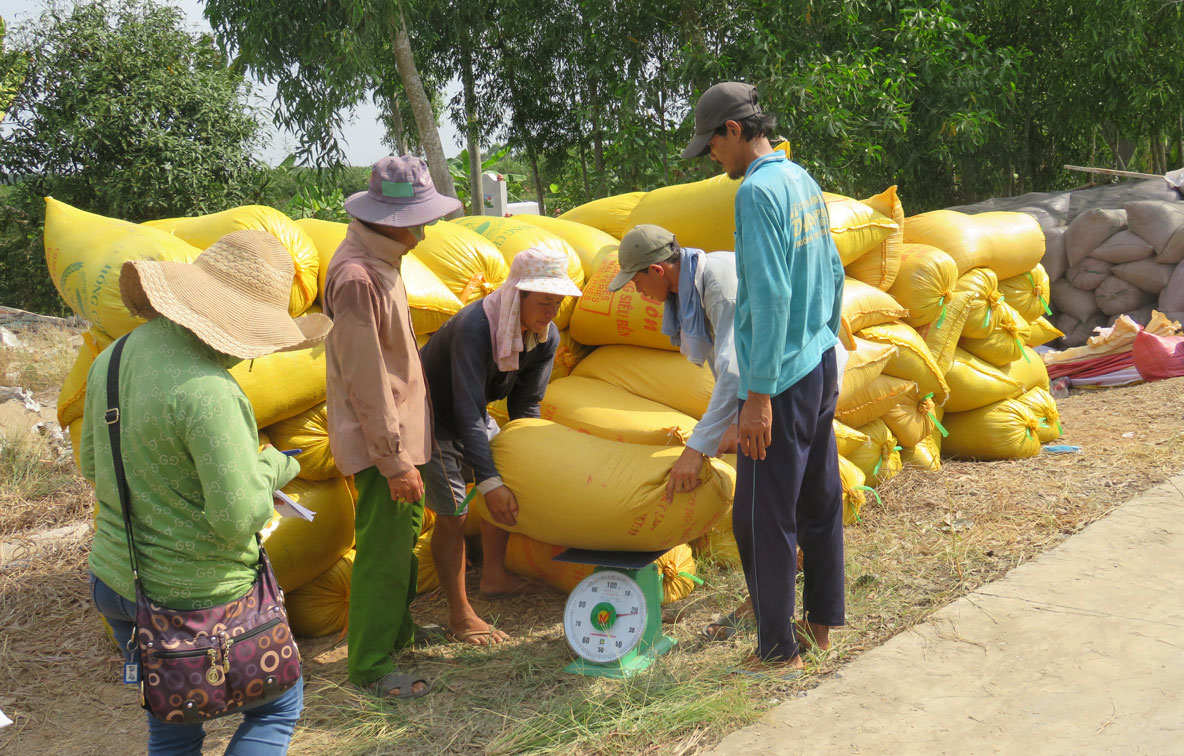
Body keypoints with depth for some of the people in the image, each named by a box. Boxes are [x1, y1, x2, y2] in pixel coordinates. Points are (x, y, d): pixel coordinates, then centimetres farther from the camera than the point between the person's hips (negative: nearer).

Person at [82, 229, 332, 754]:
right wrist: (272, 467, -8)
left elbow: (92, 465, 12)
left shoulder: (112, 359, -1)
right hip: (199, 595, -7)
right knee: (278, 706, 16)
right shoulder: (207, 391, -28)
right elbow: (239, 517, -26)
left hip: (115, 579, 8)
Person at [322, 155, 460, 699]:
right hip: (380, 436, -10)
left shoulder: (378, 261, 9)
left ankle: (396, 632, 37)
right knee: (383, 549, -1)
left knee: (404, 535, 20)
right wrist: (394, 460, -20)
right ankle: (370, 667, 12)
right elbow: (365, 380, -23)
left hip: (397, 425, 10)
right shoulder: (358, 276, -23)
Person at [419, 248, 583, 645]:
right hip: (432, 416, -8)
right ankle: (459, 615, -3)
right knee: (453, 512, -13)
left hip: (472, 416, 8)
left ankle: (494, 576, 31)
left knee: (507, 485, 12)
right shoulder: (474, 328, -37)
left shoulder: (547, 337, -13)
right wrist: (489, 481, -42)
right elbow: (468, 412, -39)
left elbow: (525, 405, -2)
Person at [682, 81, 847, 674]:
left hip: (783, 379, -9)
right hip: (822, 367, 9)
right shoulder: (804, 181, 10)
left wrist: (758, 393, -20)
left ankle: (779, 648, 9)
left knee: (763, 518, 0)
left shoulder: (758, 191, -17)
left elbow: (770, 299, -22)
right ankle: (821, 622, 30)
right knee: (820, 501, 17)